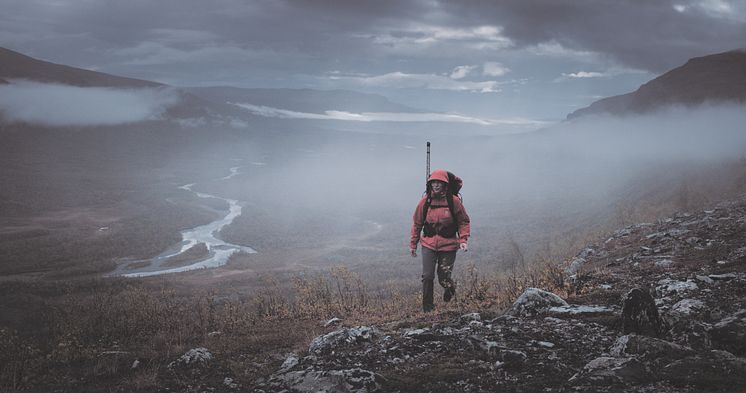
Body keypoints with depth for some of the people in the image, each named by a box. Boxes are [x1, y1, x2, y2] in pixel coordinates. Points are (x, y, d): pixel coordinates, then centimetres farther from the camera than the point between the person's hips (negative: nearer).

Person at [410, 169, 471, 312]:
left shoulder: (454, 201, -7)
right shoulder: (425, 201, -2)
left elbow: (464, 222, 3)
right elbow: (417, 223, 9)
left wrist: (463, 240, -10)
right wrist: (413, 244, 11)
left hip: (448, 245, -1)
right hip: (429, 244, 1)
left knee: (444, 279, 2)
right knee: (427, 276, -9)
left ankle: (450, 289, 39)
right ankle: (427, 307, 7)